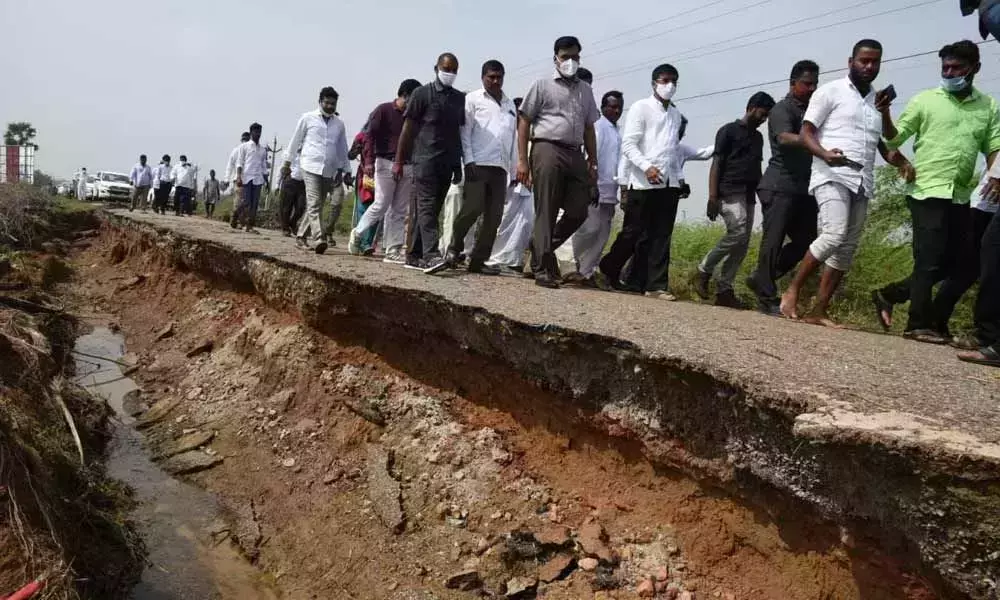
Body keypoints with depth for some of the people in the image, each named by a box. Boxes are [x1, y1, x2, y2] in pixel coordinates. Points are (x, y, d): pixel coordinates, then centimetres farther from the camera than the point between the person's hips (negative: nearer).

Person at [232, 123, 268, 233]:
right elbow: (239, 162, 0)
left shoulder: (263, 148, 16)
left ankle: (249, 226, 0)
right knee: (245, 202, -8)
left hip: (258, 179, 4)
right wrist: (238, 176, -11)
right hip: (246, 178, -3)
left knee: (254, 203, -2)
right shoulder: (244, 146, 6)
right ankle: (234, 219, 14)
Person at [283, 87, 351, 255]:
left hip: (329, 171, 4)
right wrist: (287, 163, 12)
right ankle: (318, 239, -25)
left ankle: (301, 236, 20)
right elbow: (295, 141, 11)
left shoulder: (339, 124, 14)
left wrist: (342, 170, 15)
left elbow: (343, 149, 20)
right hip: (311, 167, -4)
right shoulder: (308, 118, 5)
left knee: (316, 205, 8)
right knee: (314, 204, -15)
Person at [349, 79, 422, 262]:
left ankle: (393, 250, 5)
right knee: (381, 204, -9)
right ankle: (357, 233, 13)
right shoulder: (383, 110, -1)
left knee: (400, 210, 3)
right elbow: (369, 136, -6)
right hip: (386, 163, -5)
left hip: (407, 167, 5)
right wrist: (369, 161, -16)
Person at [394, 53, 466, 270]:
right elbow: (408, 128, 1)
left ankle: (414, 255, 14)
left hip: (447, 163, 5)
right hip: (425, 160, -5)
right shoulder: (422, 93, 2)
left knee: (432, 209, 6)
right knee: (426, 207, -12)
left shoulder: (460, 99, 16)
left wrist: (458, 166, 16)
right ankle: (430, 254, -20)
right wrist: (398, 161, -3)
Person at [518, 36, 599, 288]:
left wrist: (593, 162, 13)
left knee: (579, 212, 1)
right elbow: (524, 123, 2)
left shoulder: (585, 90, 20)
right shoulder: (542, 85, 6)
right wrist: (522, 160, -7)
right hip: (547, 150, -5)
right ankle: (542, 270, 2)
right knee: (546, 213, -4)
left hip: (575, 154, 5)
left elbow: (589, 128, 21)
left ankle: (541, 247, 22)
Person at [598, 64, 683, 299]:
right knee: (633, 233, -1)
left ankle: (656, 285, 4)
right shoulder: (641, 108, 1)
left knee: (661, 236, 2)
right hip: (643, 183, -5)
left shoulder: (676, 114, 19)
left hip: (668, 183, 6)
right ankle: (606, 270, 19)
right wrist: (647, 167, -20)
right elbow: (628, 145, -8)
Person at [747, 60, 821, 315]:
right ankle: (767, 298, 0)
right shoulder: (782, 109, -5)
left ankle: (760, 279, 17)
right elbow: (785, 138, -24)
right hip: (780, 186, -8)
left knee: (806, 241, 5)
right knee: (773, 241, -6)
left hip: (802, 188, 8)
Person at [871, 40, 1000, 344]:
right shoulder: (924, 100, 4)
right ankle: (919, 325, 4)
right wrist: (885, 113, -16)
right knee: (929, 261, -6)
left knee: (966, 265, 7)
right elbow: (894, 138, 2)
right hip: (927, 192, -5)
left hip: (962, 197, 5)